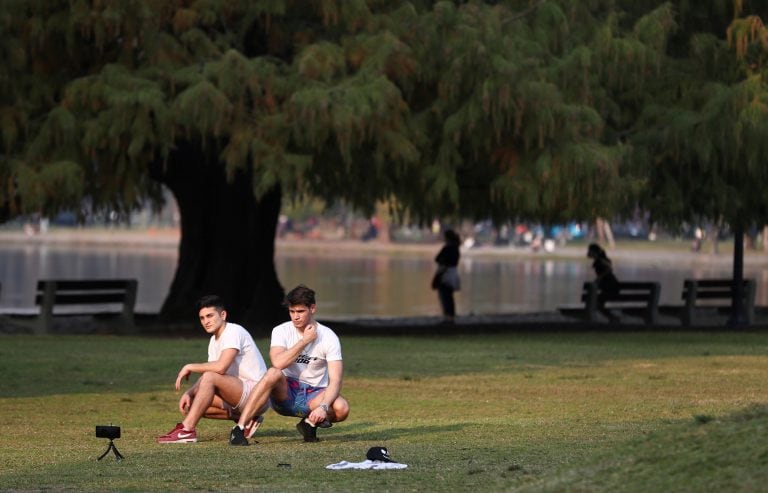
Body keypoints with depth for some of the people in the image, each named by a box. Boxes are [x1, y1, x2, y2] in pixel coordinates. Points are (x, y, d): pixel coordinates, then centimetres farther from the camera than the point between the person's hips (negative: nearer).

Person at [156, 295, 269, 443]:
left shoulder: (234, 332, -14)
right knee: (190, 403, 5)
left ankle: (186, 430, -28)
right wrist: (189, 393, -7)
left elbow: (220, 367, -27)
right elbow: (209, 371, 11)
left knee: (210, 378, -29)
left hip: (256, 394, -10)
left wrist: (190, 367, -16)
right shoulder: (214, 340, 15)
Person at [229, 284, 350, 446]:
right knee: (273, 374, -34)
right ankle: (239, 429, -33)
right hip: (286, 393, 0)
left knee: (342, 408, -32)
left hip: (314, 396, 0)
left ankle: (311, 422, 2)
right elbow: (278, 363, -26)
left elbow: (335, 381, -18)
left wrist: (323, 407, -35)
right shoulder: (281, 331, -6)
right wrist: (305, 340, -20)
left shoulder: (329, 337, -10)